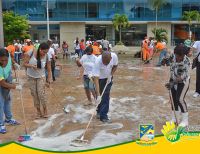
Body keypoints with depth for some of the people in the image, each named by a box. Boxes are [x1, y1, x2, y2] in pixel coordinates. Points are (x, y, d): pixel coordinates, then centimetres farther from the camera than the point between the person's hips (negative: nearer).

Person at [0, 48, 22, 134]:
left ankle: (8, 119, 39)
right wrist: (16, 87, -32)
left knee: (8, 101, 21)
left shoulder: (8, 56, -23)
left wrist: (15, 63, -6)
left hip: (8, 83, 8)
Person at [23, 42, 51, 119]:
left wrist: (48, 81, -13)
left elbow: (49, 70, -9)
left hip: (41, 77, -1)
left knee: (41, 94, -9)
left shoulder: (47, 57, -16)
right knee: (34, 94, 5)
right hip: (31, 77, 1)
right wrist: (31, 66, -31)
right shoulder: (31, 53, -18)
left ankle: (45, 110, 12)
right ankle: (38, 111, 18)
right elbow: (25, 64, -11)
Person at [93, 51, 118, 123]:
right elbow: (96, 79, -39)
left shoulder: (114, 56, -28)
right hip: (100, 79, -2)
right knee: (100, 97, 7)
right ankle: (99, 111, 32)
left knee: (106, 97, -2)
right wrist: (98, 95, -43)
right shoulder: (98, 62, -38)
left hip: (108, 78, 2)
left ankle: (103, 116, 4)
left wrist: (110, 75, -16)